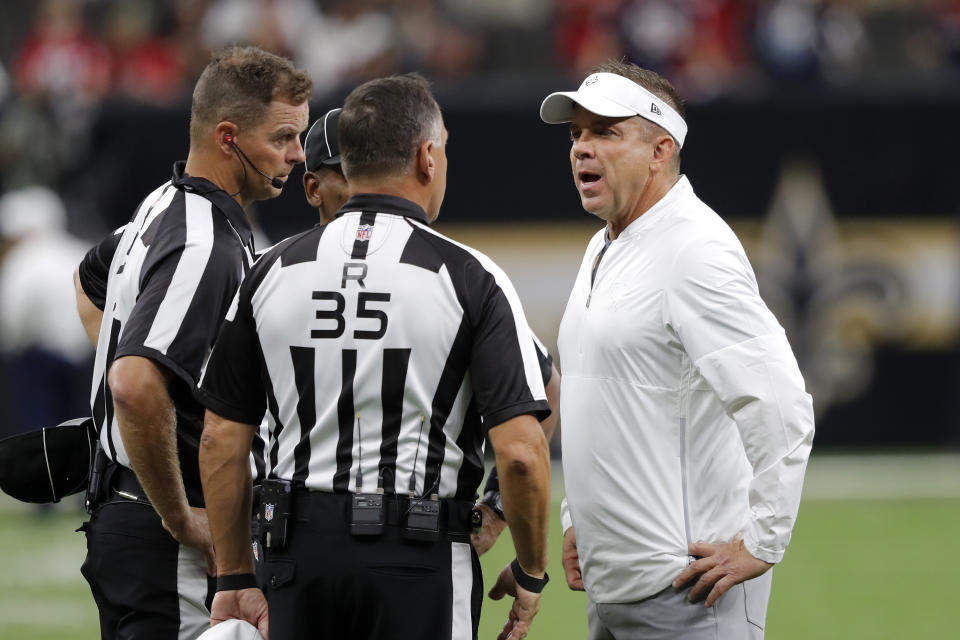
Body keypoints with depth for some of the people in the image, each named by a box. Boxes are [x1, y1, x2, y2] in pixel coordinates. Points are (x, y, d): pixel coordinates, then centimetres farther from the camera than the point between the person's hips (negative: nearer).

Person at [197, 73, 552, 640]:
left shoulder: (272, 271, 5)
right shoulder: (468, 276, -6)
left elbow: (222, 441, 6)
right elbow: (520, 451, -12)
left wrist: (236, 578, 14)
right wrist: (530, 572, 3)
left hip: (300, 550, 4)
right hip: (421, 556, -4)